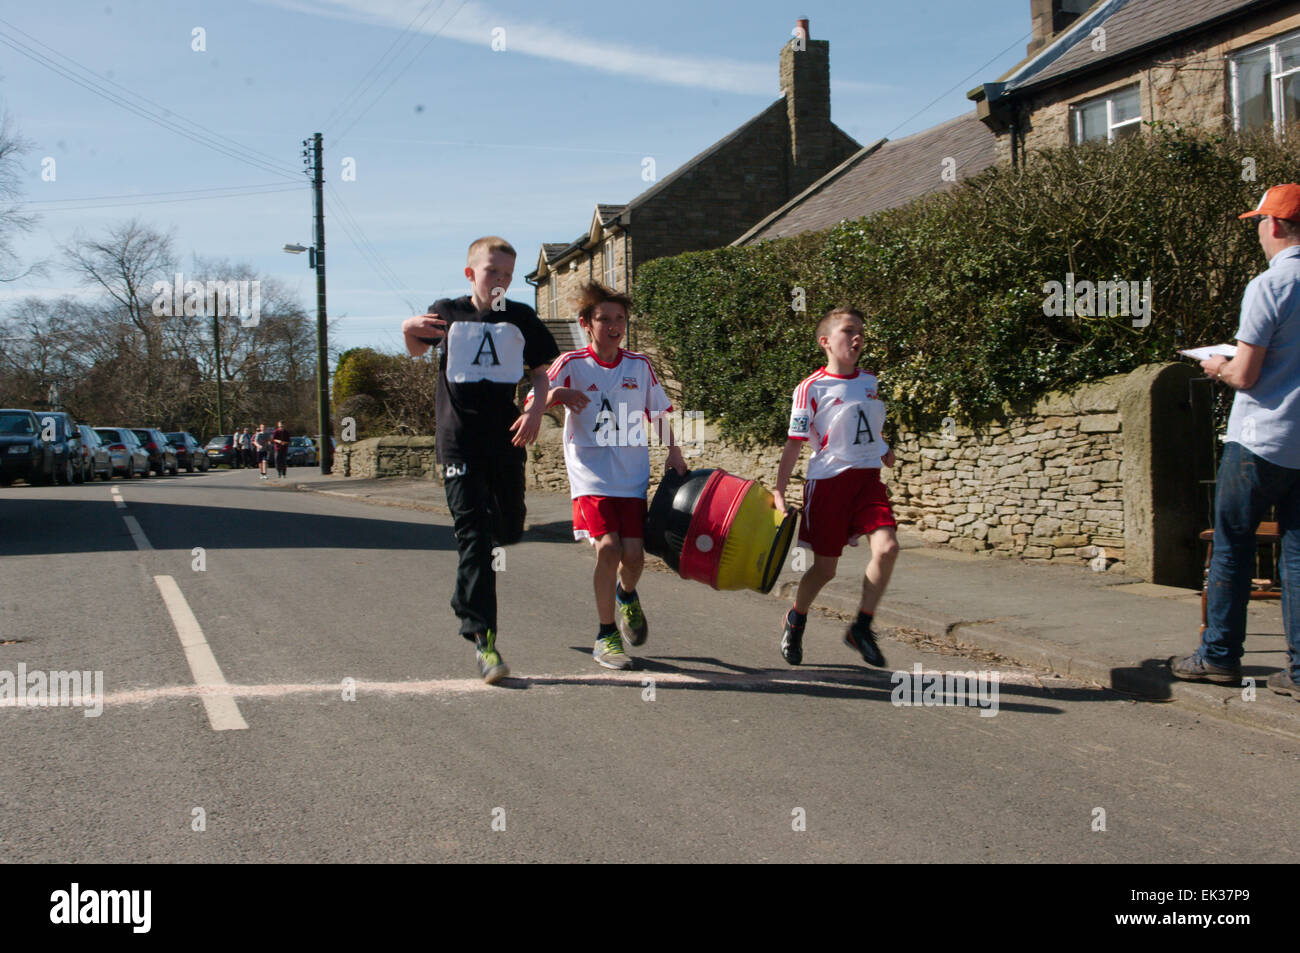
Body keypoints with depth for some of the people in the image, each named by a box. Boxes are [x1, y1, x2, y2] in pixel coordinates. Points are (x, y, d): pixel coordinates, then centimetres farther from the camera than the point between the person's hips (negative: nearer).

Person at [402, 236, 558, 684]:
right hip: (459, 441, -3)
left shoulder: (521, 318, 6)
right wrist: (408, 329, -4)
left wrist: (536, 410, -5)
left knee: (509, 528, 10)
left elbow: (541, 370, 14)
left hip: (506, 440, 3)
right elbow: (417, 350, 20)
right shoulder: (448, 312, 3)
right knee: (472, 535, -8)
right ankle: (482, 636, -8)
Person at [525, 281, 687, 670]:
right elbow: (531, 404, -10)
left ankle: (626, 595, 33)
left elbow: (659, 414, 18)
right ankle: (606, 636, 0)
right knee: (608, 547, -17)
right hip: (591, 474, -3)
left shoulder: (640, 366, 7)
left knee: (633, 554, -6)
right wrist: (558, 394, -30)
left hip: (632, 476, 3)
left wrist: (675, 454, 9)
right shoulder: (572, 365, -2)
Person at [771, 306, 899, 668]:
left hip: (868, 476, 5)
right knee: (824, 567, 2)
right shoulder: (811, 388, -8)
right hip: (828, 479, -4)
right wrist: (779, 490, -12)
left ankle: (861, 628, -2)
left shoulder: (870, 381, 10)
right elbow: (795, 442, -8)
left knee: (887, 547, -18)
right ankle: (796, 618, 33)